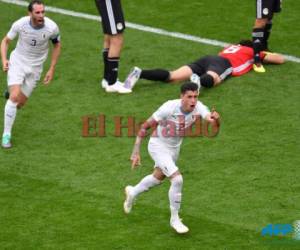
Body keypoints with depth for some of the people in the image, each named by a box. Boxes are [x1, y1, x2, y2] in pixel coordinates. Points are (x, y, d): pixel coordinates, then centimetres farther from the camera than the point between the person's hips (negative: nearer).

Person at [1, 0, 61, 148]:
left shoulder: (52, 27, -19)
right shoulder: (20, 24, -20)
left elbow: (57, 45, 2)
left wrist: (52, 69, 0)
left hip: (35, 67, 2)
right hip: (17, 62, -2)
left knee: (20, 103, 5)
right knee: (15, 97, -20)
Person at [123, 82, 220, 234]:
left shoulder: (198, 107, -21)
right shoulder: (169, 107, -31)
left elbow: (214, 123, -37)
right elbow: (145, 126, -22)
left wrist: (215, 118, -62)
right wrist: (136, 152, -23)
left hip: (174, 147, 6)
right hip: (158, 146, -6)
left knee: (158, 177, 28)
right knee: (177, 179, -20)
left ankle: (133, 192, 57)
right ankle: (174, 219, -2)